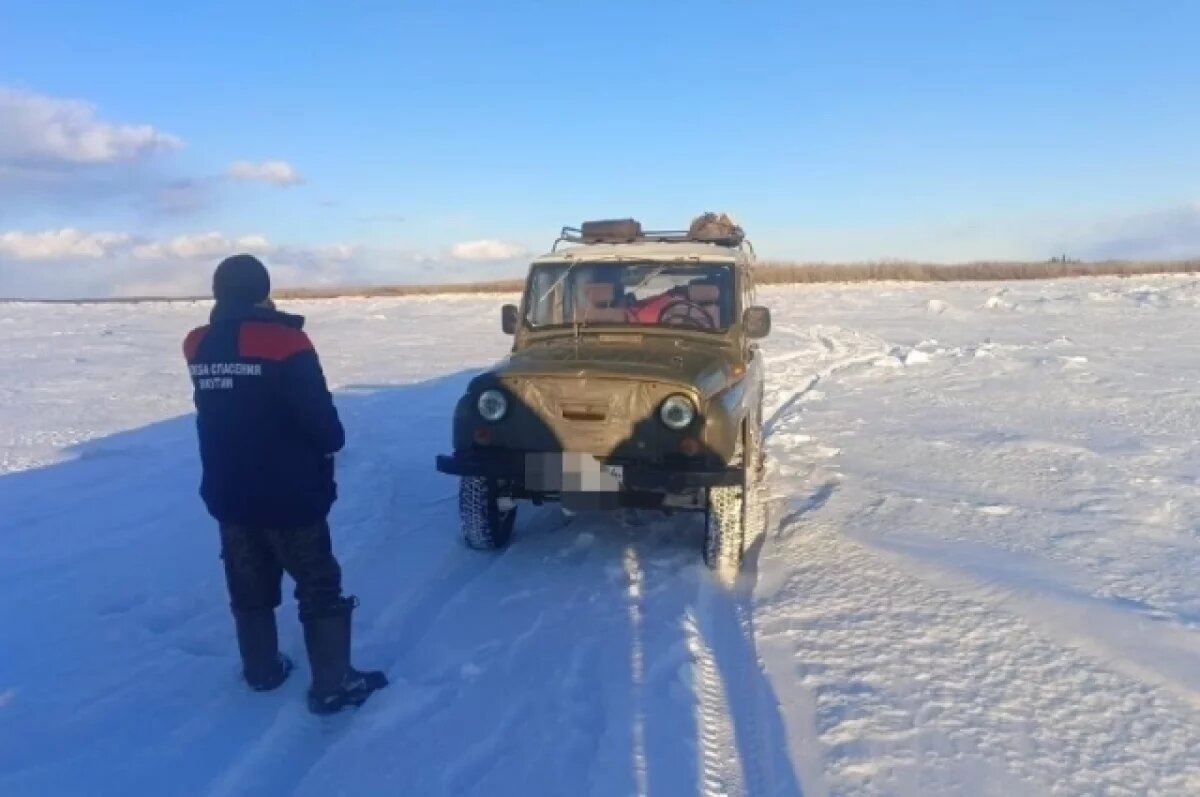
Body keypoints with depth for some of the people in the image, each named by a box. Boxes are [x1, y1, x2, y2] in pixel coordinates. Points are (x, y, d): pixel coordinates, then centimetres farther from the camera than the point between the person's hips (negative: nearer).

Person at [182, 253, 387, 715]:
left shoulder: (199, 348, 2)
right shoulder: (283, 341, -17)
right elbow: (318, 413, -18)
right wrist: (332, 443, 2)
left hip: (226, 491, 6)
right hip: (287, 493, -6)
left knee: (249, 587, 19)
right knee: (319, 587, 5)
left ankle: (262, 670, 32)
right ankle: (333, 684, 7)